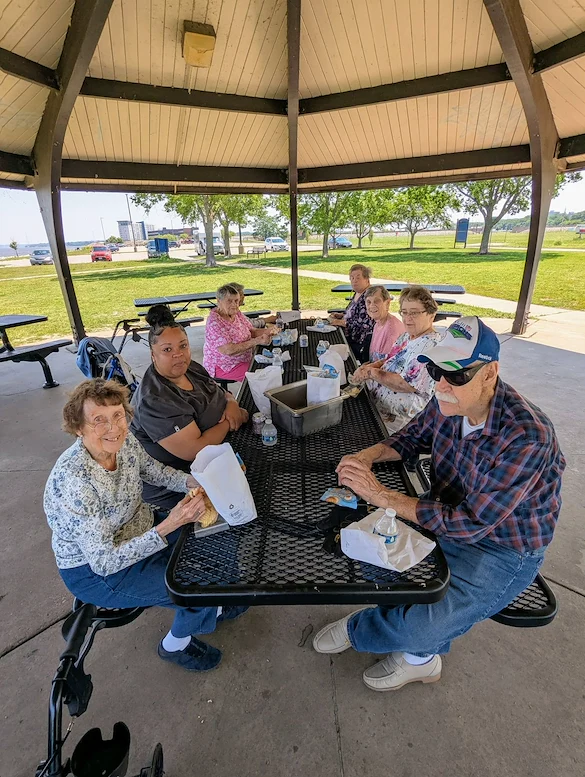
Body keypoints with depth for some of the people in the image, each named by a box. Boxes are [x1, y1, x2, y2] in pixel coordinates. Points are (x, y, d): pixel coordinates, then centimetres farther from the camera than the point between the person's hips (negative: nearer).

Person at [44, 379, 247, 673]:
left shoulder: (124, 441, -17)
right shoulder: (72, 481, -35)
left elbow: (154, 470, 2)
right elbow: (103, 561, -29)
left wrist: (193, 482, -15)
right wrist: (168, 526, -37)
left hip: (139, 531, 7)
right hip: (93, 569, -6)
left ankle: (211, 609, 32)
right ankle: (176, 645, 22)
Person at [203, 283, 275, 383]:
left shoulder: (237, 313, 4)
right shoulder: (214, 322, -22)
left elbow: (252, 331, 5)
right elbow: (228, 350, -30)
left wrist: (267, 331, -17)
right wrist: (257, 341, -30)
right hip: (223, 367, -8)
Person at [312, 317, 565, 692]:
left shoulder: (526, 437, -33)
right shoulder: (451, 401, -13)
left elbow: (469, 523, -32)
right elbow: (412, 437, 5)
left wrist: (379, 494, -34)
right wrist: (368, 455, -16)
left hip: (502, 551, -6)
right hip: (450, 519, 7)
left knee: (418, 629, -22)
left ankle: (357, 630, 15)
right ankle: (421, 655, 17)